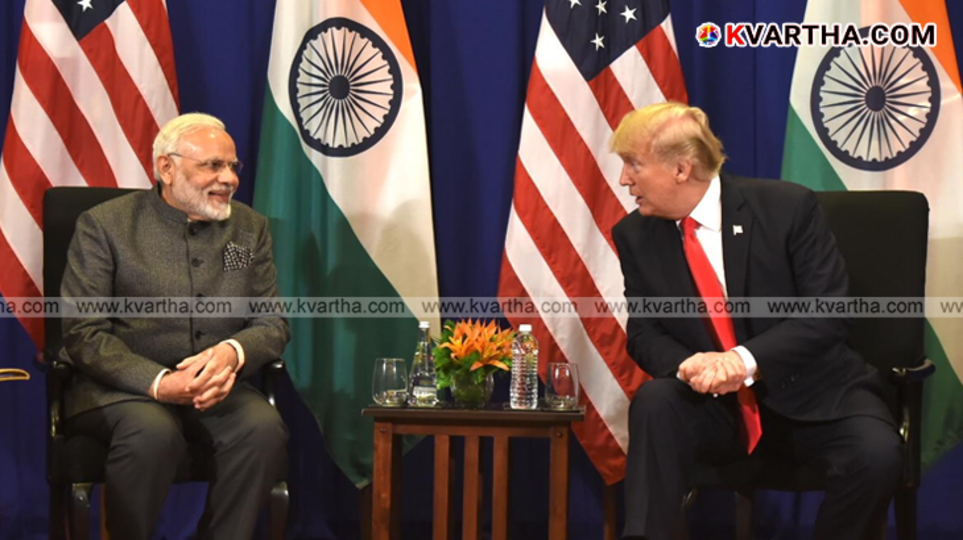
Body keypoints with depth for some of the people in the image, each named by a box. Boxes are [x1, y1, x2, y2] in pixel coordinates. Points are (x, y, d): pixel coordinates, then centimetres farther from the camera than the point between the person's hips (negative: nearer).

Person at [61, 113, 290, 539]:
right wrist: (158, 383, -22)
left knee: (264, 427, -27)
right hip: (123, 387, -3)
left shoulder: (250, 228, 11)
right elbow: (82, 333, -7)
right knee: (153, 432, -35)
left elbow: (274, 323, 8)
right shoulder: (105, 225, -1)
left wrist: (233, 352, -16)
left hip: (217, 387, 3)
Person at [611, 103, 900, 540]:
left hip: (810, 392, -2)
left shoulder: (788, 207, -12)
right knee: (655, 402, -30)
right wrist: (687, 365, -24)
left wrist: (747, 359, -28)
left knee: (875, 452, -30)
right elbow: (644, 332, 0)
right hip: (713, 404, 2)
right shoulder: (636, 235, -2)